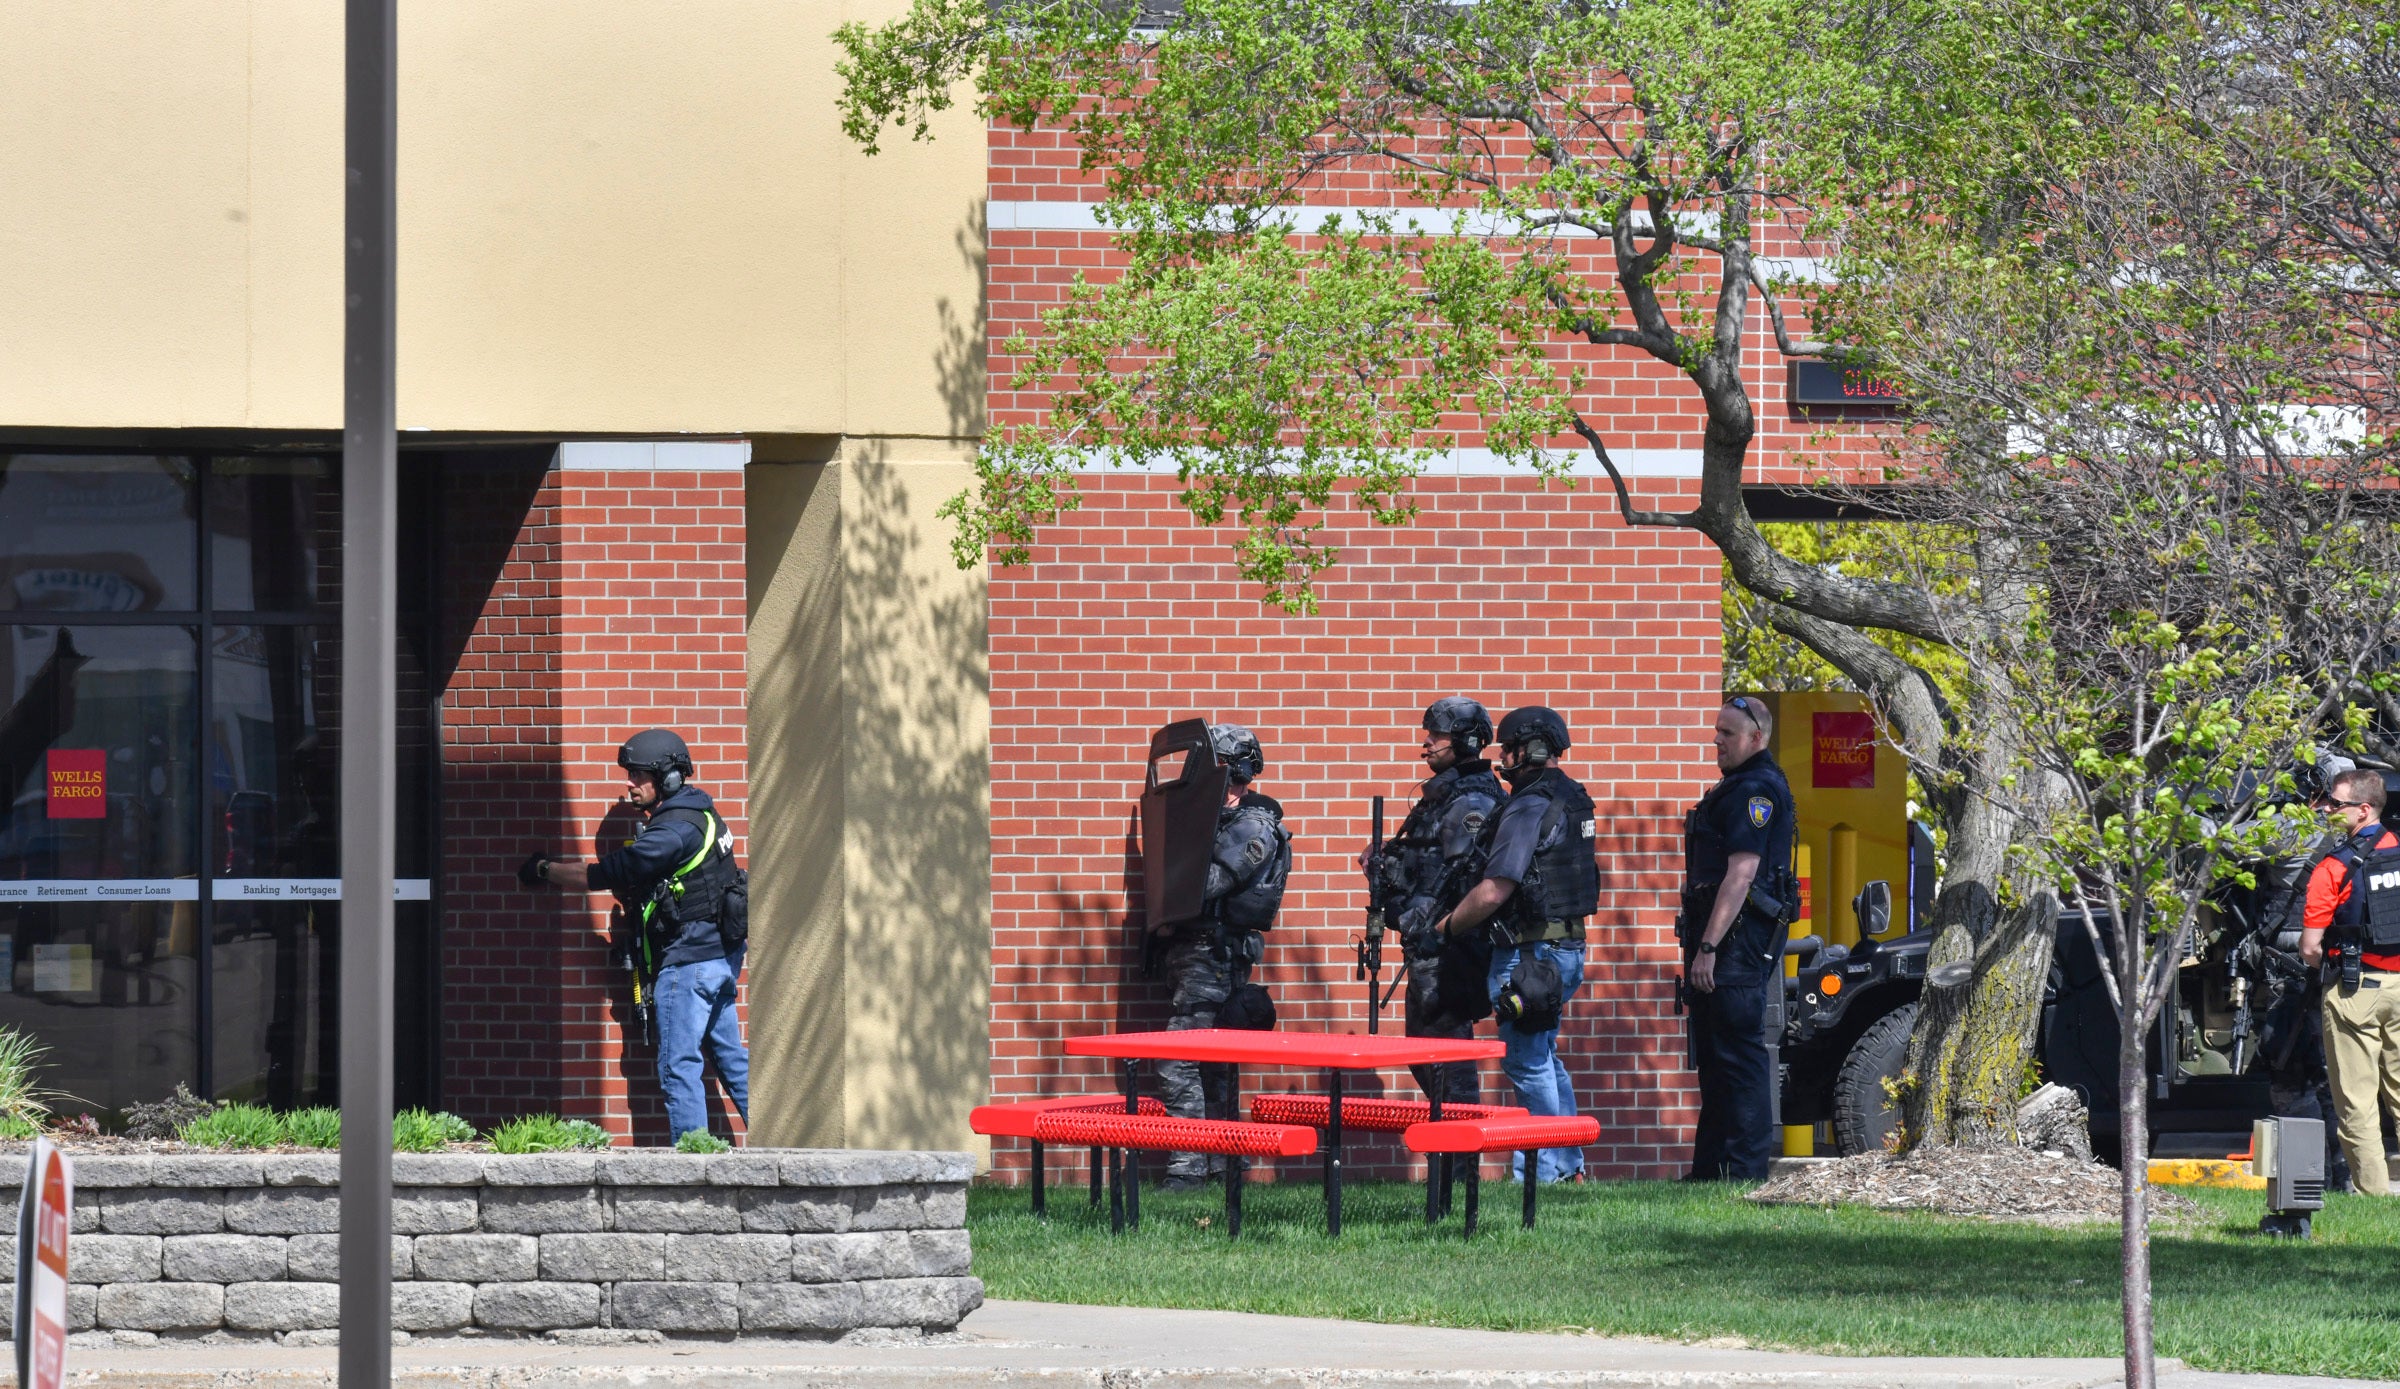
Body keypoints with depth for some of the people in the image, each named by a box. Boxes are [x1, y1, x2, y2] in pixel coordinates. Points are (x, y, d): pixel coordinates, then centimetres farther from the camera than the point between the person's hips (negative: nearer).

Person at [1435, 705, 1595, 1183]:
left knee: (1527, 1062, -3)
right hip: (1565, 945, 10)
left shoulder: (1528, 810, -18)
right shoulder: (1571, 800, 12)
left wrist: (1449, 926, -5)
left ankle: (1541, 1173, -1)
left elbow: (1493, 892, -22)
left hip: (1528, 952, -10)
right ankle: (1568, 1166, 23)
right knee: (1545, 1057, 19)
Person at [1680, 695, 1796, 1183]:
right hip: (1725, 943, 11)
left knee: (1739, 1057, -9)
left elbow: (1741, 873, -22)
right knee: (1714, 1060, 14)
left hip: (1738, 941, -11)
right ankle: (1709, 1170, 19)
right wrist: (1700, 945, 22)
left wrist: (1709, 947, -24)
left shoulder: (1756, 790, -14)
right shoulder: (1738, 787, 20)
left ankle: (1746, 1170, -9)